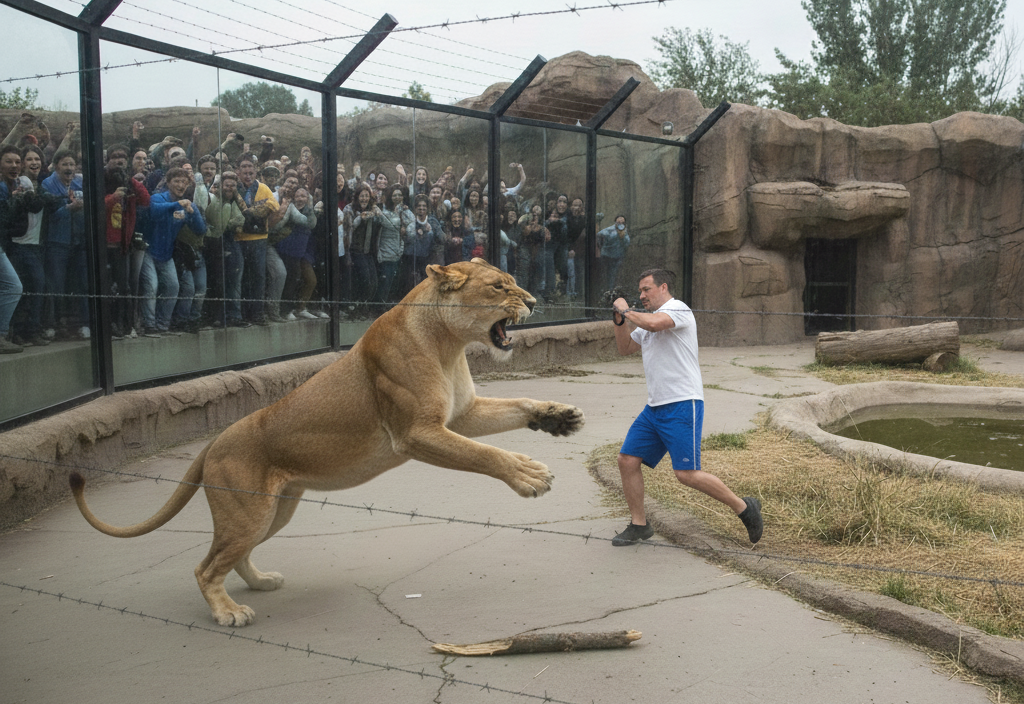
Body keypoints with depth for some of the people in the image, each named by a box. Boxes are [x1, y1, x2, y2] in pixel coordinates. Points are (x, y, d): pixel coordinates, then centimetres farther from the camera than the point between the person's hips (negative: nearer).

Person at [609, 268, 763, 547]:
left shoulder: (678, 309, -8)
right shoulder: (648, 319, 21)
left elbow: (653, 324, -28)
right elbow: (625, 348, 27)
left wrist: (626, 310, -10)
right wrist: (619, 319, 12)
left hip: (682, 406, -9)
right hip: (654, 408, 9)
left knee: (687, 474, -13)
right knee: (627, 461, 2)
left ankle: (744, 507, 5)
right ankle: (638, 525, 15)